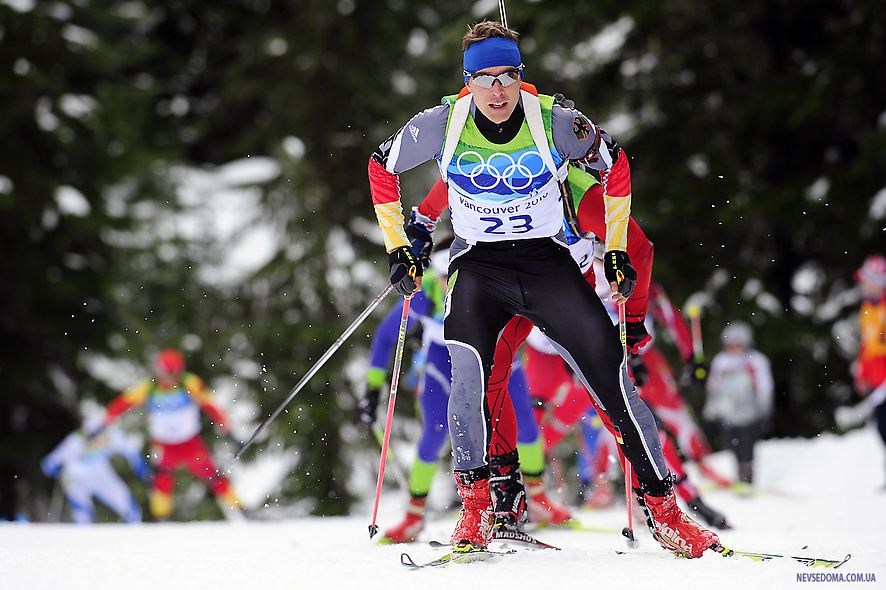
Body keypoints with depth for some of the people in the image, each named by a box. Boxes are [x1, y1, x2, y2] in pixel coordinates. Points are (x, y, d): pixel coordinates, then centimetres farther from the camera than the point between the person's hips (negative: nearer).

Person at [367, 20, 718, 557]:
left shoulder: (555, 121, -14)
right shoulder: (444, 123, -11)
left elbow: (614, 165, 4)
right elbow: (383, 168, 5)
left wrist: (617, 251, 3)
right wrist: (399, 249, 2)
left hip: (548, 261, 0)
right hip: (479, 264, 0)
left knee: (612, 376, -9)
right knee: (469, 367, -27)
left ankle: (663, 508, 1)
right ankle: (475, 507, -14)